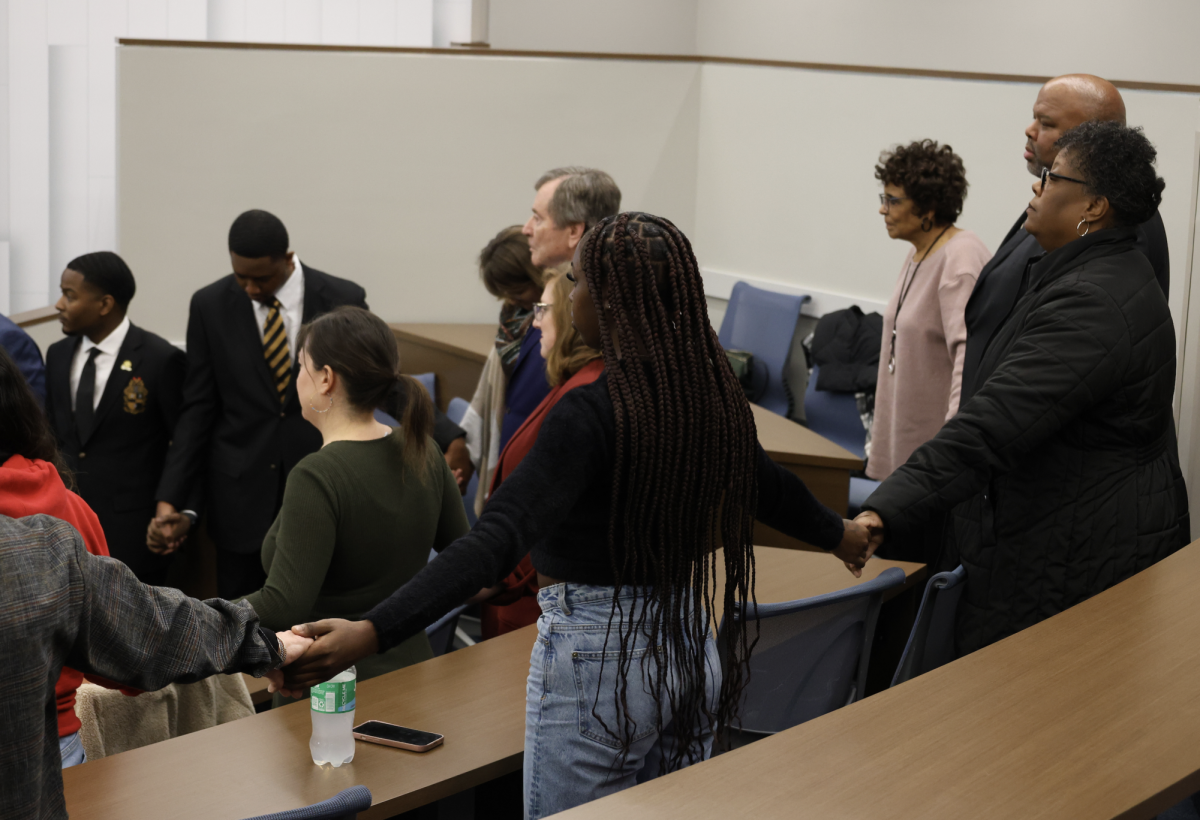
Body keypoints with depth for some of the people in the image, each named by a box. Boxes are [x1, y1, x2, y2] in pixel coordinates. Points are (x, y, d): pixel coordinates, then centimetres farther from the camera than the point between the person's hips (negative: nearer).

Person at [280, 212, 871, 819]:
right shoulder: (711, 394, -1)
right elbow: (768, 485, 18)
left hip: (599, 659, -7)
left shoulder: (590, 416, -22)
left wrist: (370, 633, -41)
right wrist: (838, 534, 40)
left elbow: (499, 539, -33)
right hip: (689, 645, 7)